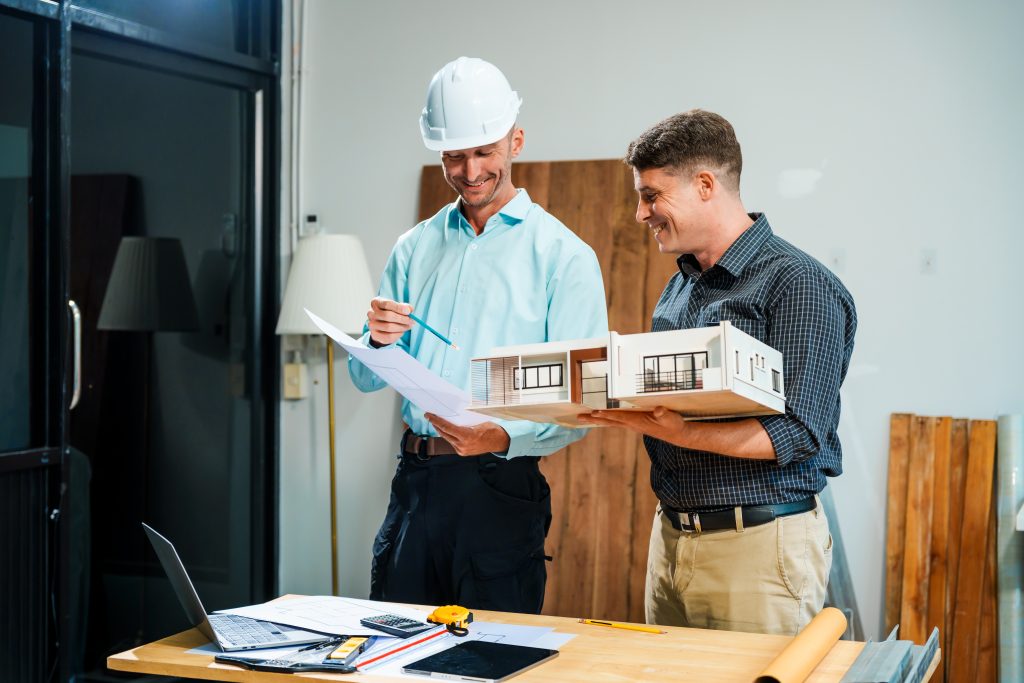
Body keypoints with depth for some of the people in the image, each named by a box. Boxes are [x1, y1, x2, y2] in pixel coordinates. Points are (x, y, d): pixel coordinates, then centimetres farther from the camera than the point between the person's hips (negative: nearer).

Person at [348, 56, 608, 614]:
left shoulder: (564, 255, -3)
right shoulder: (414, 249, 12)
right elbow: (366, 379, 13)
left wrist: (505, 436, -28)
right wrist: (379, 341, -10)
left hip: (500, 487, -4)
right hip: (415, 481, 4)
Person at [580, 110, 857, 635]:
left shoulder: (799, 285, -12)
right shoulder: (678, 288, 15)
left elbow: (797, 433, -19)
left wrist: (681, 433, -27)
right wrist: (613, 406, -1)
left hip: (757, 546, -8)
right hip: (670, 535, 8)